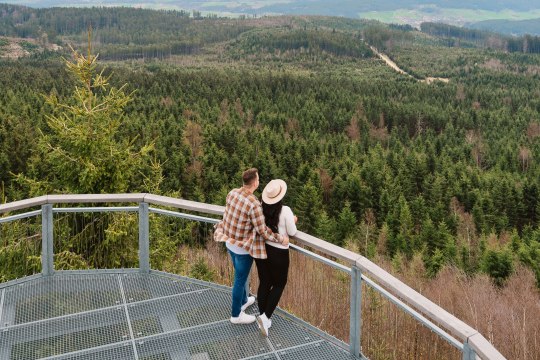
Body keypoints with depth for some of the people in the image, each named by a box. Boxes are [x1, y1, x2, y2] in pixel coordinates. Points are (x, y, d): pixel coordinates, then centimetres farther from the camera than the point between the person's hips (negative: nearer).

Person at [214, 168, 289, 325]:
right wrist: (281, 239, -12)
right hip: (243, 247, -8)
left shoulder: (232, 193, -8)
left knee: (240, 274, 29)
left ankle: (243, 301, 51)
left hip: (230, 241, 8)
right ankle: (236, 314, 29)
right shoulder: (254, 204, -31)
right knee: (240, 279, 11)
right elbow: (262, 231, -24)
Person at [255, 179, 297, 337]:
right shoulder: (285, 211, -21)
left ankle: (263, 319, 27)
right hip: (278, 252, -4)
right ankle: (265, 316, 3)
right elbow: (292, 233, -9)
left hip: (261, 248, 4)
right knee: (279, 284, 15)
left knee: (264, 283, 16)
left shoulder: (261, 208, -9)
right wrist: (293, 222, 11)